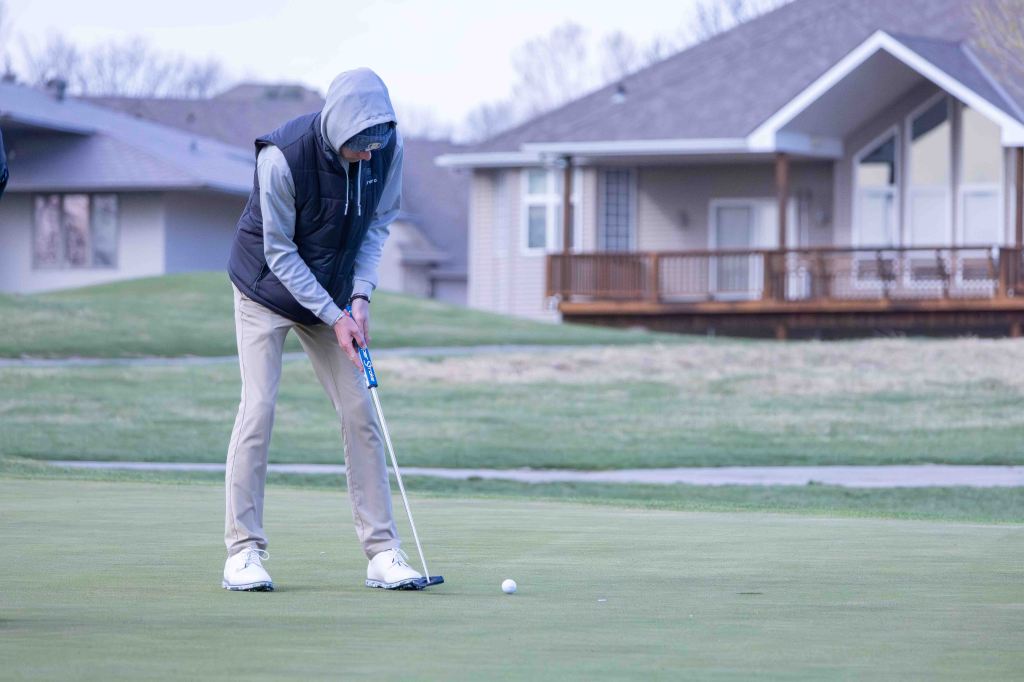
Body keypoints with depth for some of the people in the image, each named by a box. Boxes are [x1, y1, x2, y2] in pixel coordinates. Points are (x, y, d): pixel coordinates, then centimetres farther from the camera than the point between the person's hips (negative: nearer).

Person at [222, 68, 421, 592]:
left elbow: (378, 223, -1)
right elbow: (280, 254, -22)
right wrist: (334, 317, -23)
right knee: (258, 407, -13)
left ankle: (381, 551, 1)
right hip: (269, 288, -4)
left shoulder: (387, 147, -16)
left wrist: (360, 296, -12)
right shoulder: (283, 157, -30)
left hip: (333, 294, 4)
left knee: (359, 412, -2)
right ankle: (243, 552, -8)